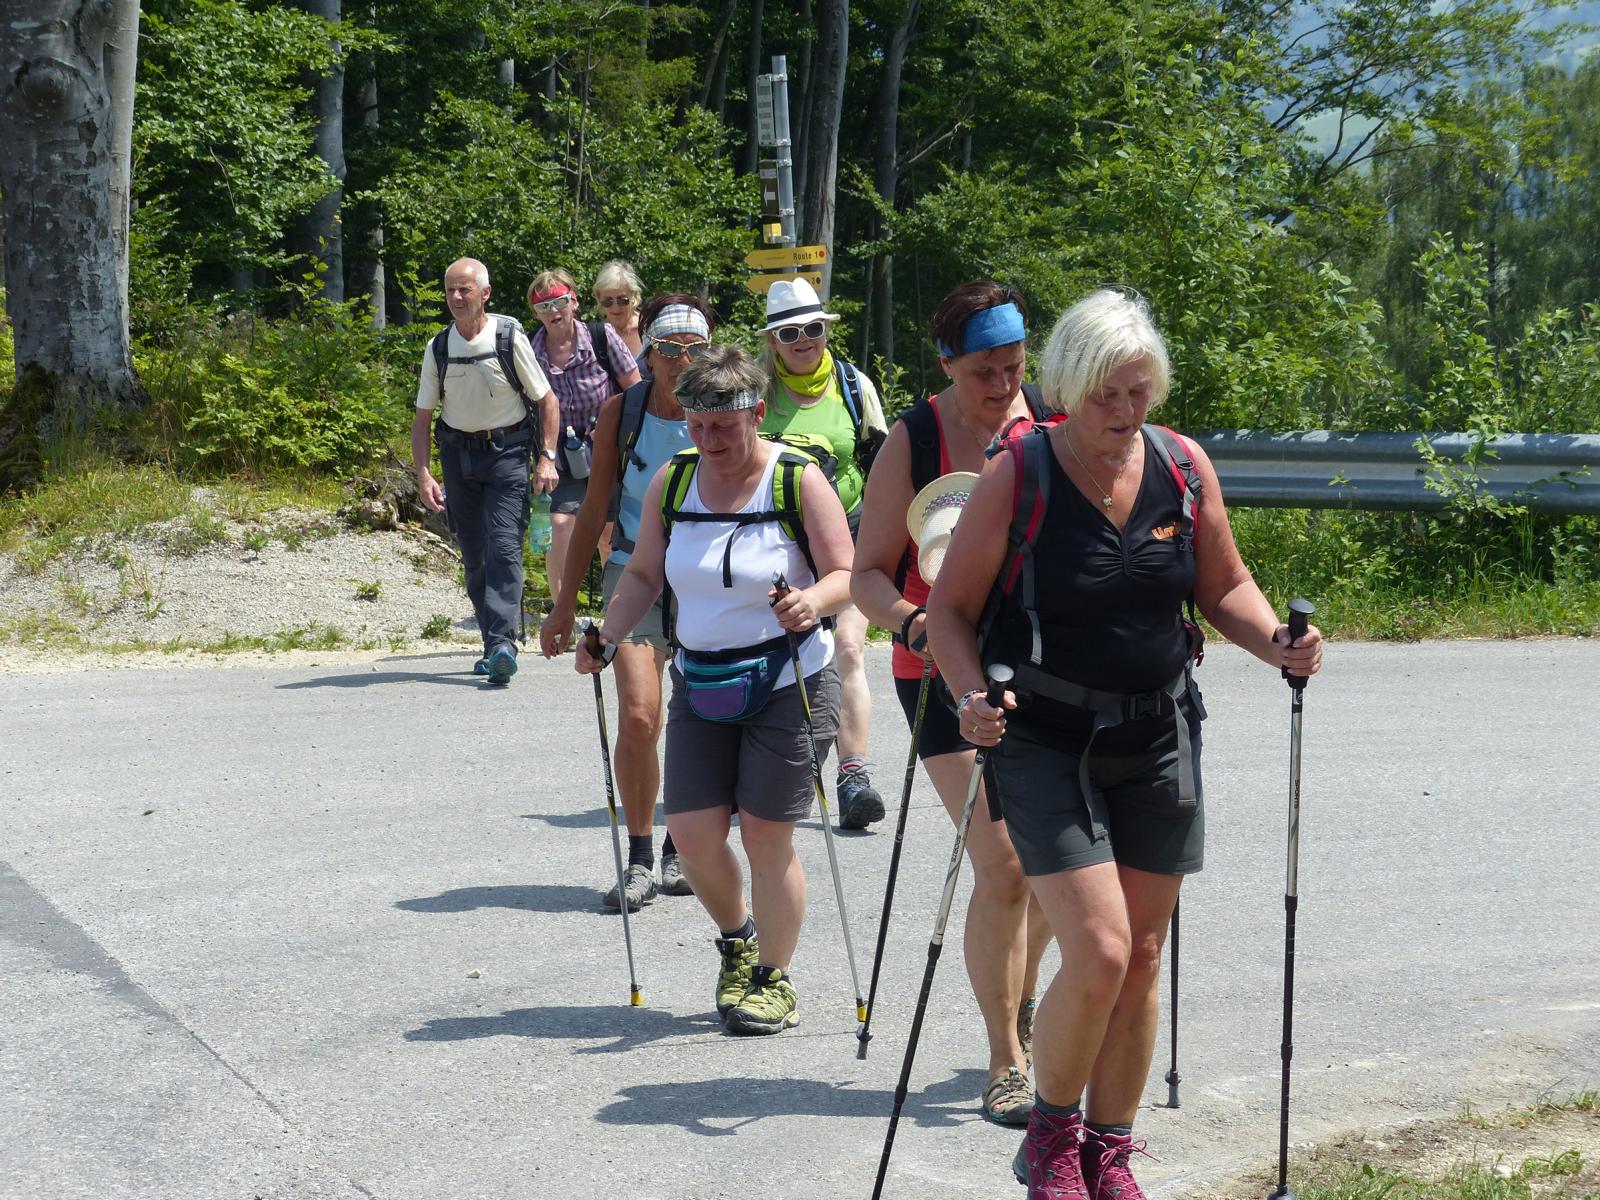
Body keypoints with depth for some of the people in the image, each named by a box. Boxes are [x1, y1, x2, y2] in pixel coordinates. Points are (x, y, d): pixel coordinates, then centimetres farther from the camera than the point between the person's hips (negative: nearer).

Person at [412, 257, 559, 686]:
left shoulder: (510, 337, -8)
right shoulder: (439, 348, 2)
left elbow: (546, 399, -1)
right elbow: (423, 416, 8)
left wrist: (547, 458, -8)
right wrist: (423, 475, -2)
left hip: (507, 450, -4)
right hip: (458, 453, 4)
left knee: (504, 547, -17)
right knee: (473, 555, 6)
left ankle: (503, 642, -23)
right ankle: (493, 646, 15)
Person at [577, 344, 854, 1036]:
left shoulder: (798, 480, -8)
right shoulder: (671, 481, 3)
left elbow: (846, 575, -9)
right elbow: (643, 574, 10)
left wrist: (815, 599, -31)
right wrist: (605, 638, -5)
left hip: (788, 685, -4)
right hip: (699, 687, 4)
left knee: (764, 835, -3)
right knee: (692, 832, -1)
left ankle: (773, 979, 16)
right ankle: (737, 941, 29)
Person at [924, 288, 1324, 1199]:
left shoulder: (1184, 467, 0)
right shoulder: (1018, 476, -12)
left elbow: (1223, 587, 12)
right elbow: (951, 607, -6)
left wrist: (1277, 644, -8)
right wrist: (971, 696, -24)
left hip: (1158, 738, 4)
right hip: (1046, 740, -4)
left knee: (1142, 962, 9)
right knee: (1098, 952, -14)